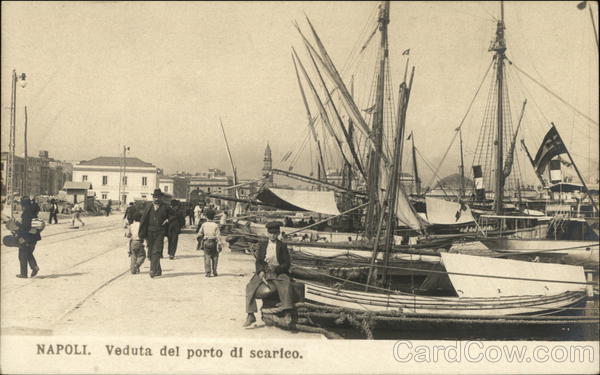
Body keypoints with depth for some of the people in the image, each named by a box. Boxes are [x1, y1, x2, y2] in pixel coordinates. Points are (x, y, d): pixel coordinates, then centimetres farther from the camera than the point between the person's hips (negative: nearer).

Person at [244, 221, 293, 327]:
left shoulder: (282, 246, 9)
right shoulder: (262, 246, 17)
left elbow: (286, 264, 3)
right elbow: (258, 261, 9)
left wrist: (276, 269, -17)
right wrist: (261, 272, -13)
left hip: (279, 272, -3)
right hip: (263, 271, 3)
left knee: (286, 284, -34)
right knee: (250, 287, -20)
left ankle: (287, 314, -40)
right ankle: (250, 315, -19)